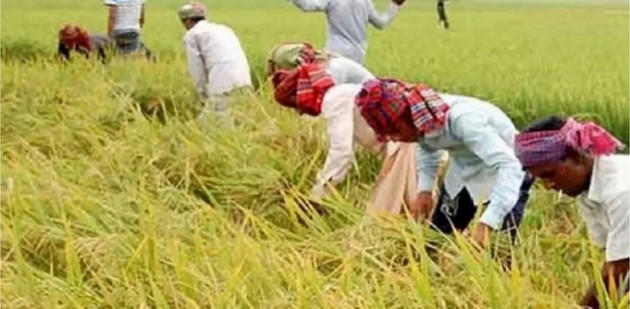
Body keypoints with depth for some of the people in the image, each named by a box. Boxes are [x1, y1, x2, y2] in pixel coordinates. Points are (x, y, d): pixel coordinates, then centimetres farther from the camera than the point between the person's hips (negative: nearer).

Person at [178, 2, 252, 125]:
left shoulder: (191, 35, 11)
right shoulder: (223, 29, 31)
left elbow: (196, 69, 6)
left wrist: (206, 97, 13)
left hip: (222, 84, -7)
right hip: (244, 80, 7)